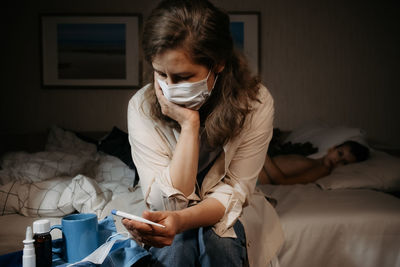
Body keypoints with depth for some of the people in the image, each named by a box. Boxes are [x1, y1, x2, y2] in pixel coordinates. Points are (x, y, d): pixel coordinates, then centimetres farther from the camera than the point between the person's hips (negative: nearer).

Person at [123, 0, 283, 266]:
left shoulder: (256, 103, -20)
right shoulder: (142, 107, -20)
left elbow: (234, 191, -20)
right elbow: (169, 201, -23)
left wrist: (181, 220, -41)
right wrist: (189, 124, -32)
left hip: (229, 214, 1)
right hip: (171, 219, 0)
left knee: (217, 237, -32)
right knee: (175, 246, -33)